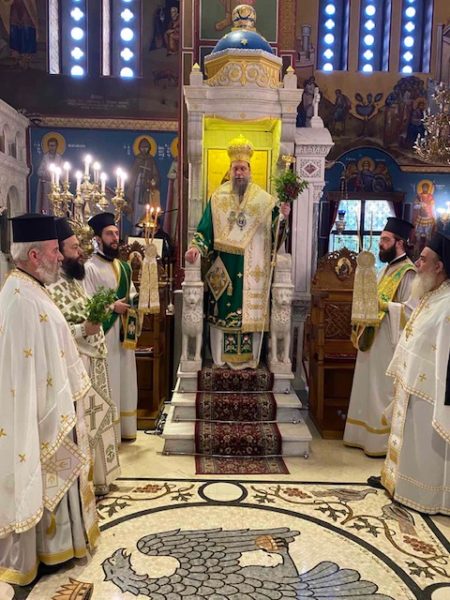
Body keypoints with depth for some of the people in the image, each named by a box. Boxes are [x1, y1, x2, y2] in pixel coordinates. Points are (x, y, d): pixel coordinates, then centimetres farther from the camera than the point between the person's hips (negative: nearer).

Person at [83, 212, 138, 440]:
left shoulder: (123, 267, 15)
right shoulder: (90, 268, -9)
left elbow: (132, 294, 20)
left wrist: (134, 301, -1)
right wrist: (112, 306, -18)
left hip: (123, 331, 8)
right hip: (103, 332, -7)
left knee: (125, 379, 13)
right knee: (107, 382, -4)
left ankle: (125, 428, 25)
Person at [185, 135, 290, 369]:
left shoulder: (263, 199, 4)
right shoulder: (218, 197, 5)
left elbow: (274, 230, 1)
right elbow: (205, 229, 2)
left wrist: (283, 216, -18)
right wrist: (196, 247, -14)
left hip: (252, 267, 0)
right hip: (224, 266, 0)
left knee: (250, 309, 2)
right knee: (223, 308, 3)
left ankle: (248, 357, 12)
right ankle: (221, 356, 13)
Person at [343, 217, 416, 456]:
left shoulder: (408, 272, -14)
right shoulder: (387, 268, 15)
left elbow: (410, 310, -21)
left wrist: (383, 305, -29)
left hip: (388, 341, -9)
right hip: (374, 338, 9)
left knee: (384, 391, -1)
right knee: (371, 389, 15)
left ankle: (383, 441, 10)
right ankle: (367, 436, 25)